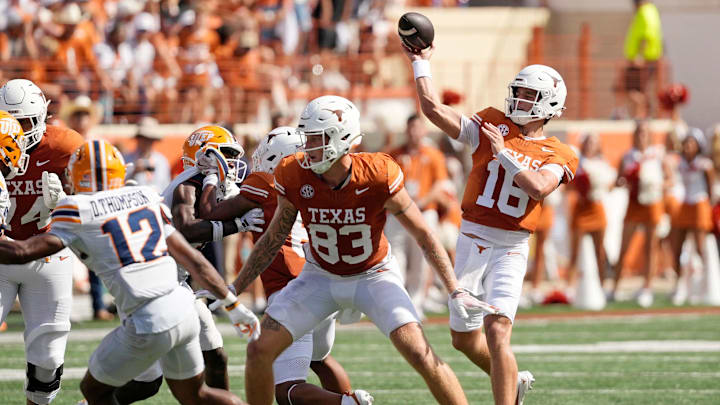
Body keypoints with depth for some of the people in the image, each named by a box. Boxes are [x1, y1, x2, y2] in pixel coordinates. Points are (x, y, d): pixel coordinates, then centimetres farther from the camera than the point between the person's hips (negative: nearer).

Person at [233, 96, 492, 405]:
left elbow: (423, 235, -13)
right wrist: (234, 290, 1)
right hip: (320, 276, 3)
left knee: (420, 354, -20)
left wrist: (456, 292, -17)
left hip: (373, 275, -3)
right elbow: (274, 239, -1)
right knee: (260, 350, -10)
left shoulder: (377, 177, -26)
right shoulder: (295, 176, -18)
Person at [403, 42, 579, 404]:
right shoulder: (491, 126, 5)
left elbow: (539, 187, -20)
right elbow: (433, 109, -3)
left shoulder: (556, 156, 1)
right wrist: (421, 64, -2)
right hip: (471, 242, 4)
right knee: (464, 338, 15)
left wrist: (503, 153, -18)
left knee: (496, 332, -21)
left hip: (510, 251, -4)